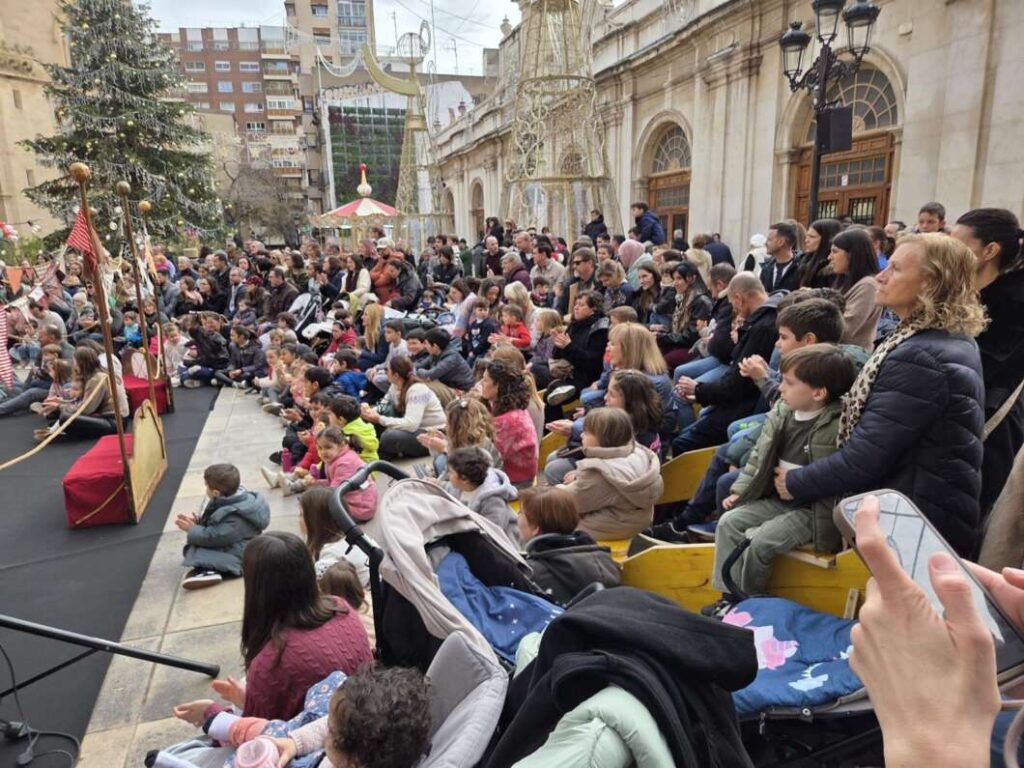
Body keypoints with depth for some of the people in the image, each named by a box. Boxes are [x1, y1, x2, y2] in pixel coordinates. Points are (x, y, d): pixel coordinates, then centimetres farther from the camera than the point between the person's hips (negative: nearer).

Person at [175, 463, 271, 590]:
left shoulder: (235, 518, -30)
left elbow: (212, 537, -25)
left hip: (235, 558, -11)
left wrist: (191, 529, -10)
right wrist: (197, 520, -3)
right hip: (228, 546, 11)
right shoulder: (234, 497, -1)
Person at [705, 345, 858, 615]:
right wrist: (740, 490, 6)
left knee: (760, 541, -21)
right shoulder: (780, 413, 3)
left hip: (812, 510, -7)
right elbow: (759, 456, 11)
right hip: (776, 499, 7)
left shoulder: (839, 426, -19)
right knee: (729, 522, -6)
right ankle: (730, 595, 3)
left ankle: (745, 601, 4)